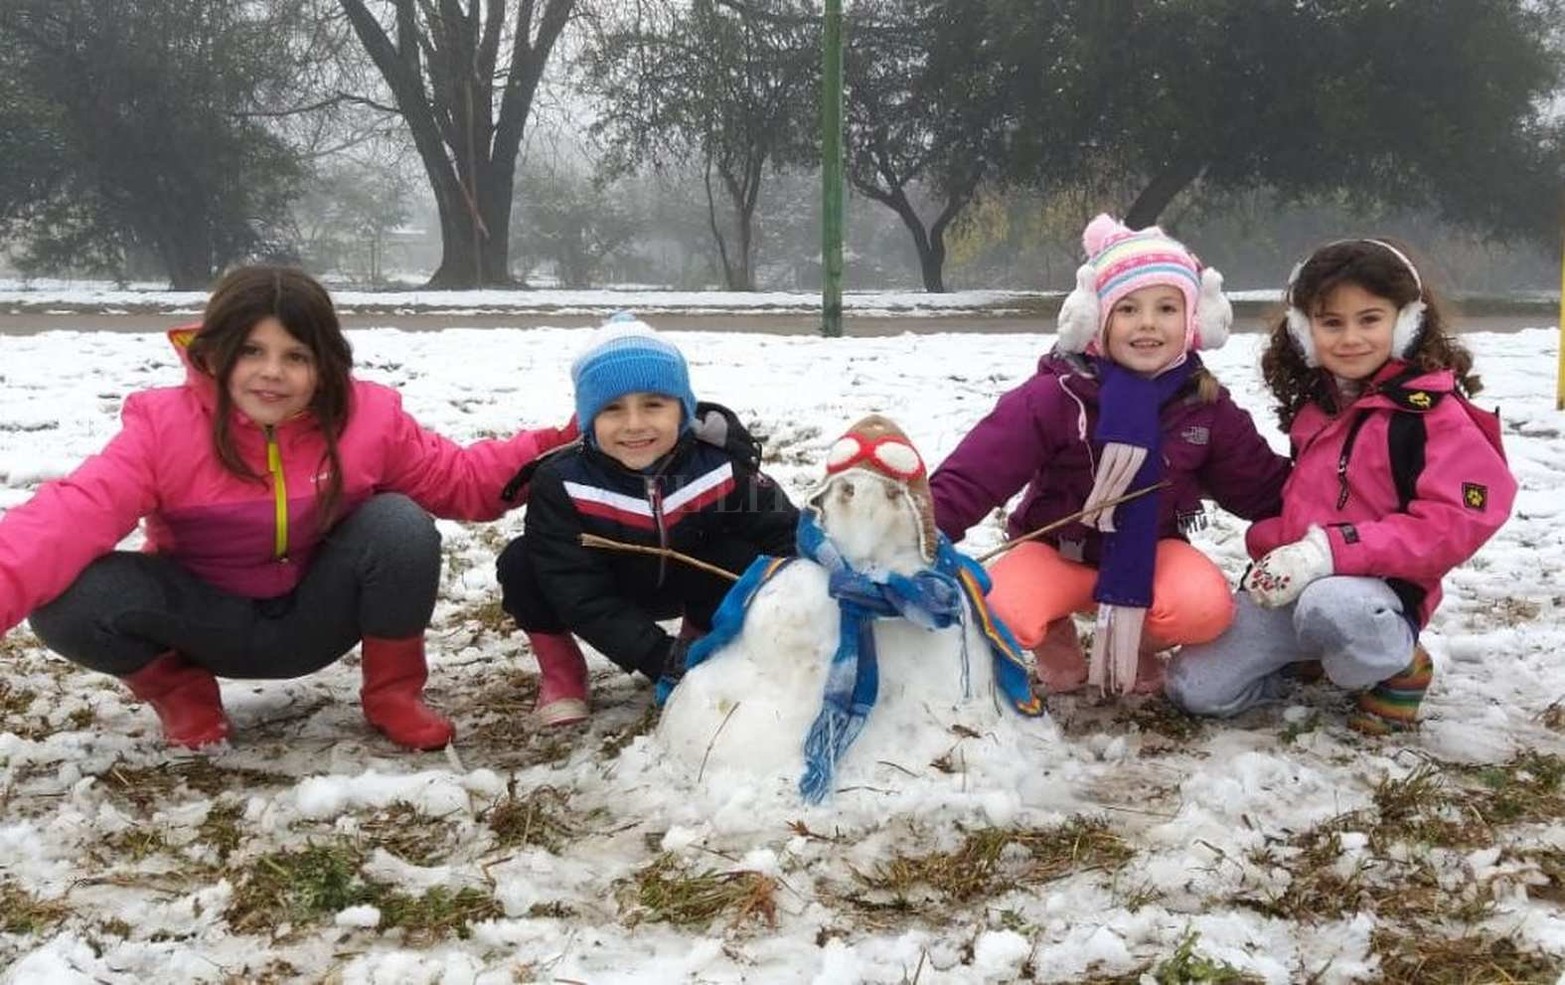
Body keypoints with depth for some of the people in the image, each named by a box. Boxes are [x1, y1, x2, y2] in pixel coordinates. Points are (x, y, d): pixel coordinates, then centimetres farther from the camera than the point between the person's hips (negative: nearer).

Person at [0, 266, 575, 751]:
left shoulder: (366, 418, -11)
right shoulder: (164, 425, -19)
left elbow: (458, 481, -1)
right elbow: (77, 512, -32)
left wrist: (552, 449, -16)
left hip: (313, 618, 1)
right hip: (208, 623, -1)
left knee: (402, 523, -28)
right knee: (67, 602, -29)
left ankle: (393, 692, -5)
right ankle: (178, 689, 4)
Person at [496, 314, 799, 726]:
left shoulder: (722, 466, -27)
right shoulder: (562, 483, -30)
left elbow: (784, 535, -20)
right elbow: (579, 594, -32)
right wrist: (658, 656, -41)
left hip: (686, 584, 1)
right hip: (609, 592, -1)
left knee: (739, 558, -28)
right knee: (521, 563, -28)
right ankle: (560, 670, -1)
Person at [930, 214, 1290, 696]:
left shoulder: (1205, 405, -3)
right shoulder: (1056, 395, -15)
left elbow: (1265, 486, 7)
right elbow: (973, 475, -20)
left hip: (1151, 552, 2)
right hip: (1057, 548, -2)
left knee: (1205, 609, -31)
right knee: (999, 618, -32)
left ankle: (1141, 643, 7)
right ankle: (1057, 637, 7)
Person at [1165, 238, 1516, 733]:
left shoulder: (1432, 410, -10)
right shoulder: (1313, 404, 12)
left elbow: (1456, 522, -20)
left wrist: (1331, 551, -26)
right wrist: (1274, 550, 4)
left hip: (1377, 589, -6)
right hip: (1293, 584, 6)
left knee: (1329, 604, -42)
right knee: (1194, 688, -9)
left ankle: (1399, 668, -7)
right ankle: (1315, 654, 16)